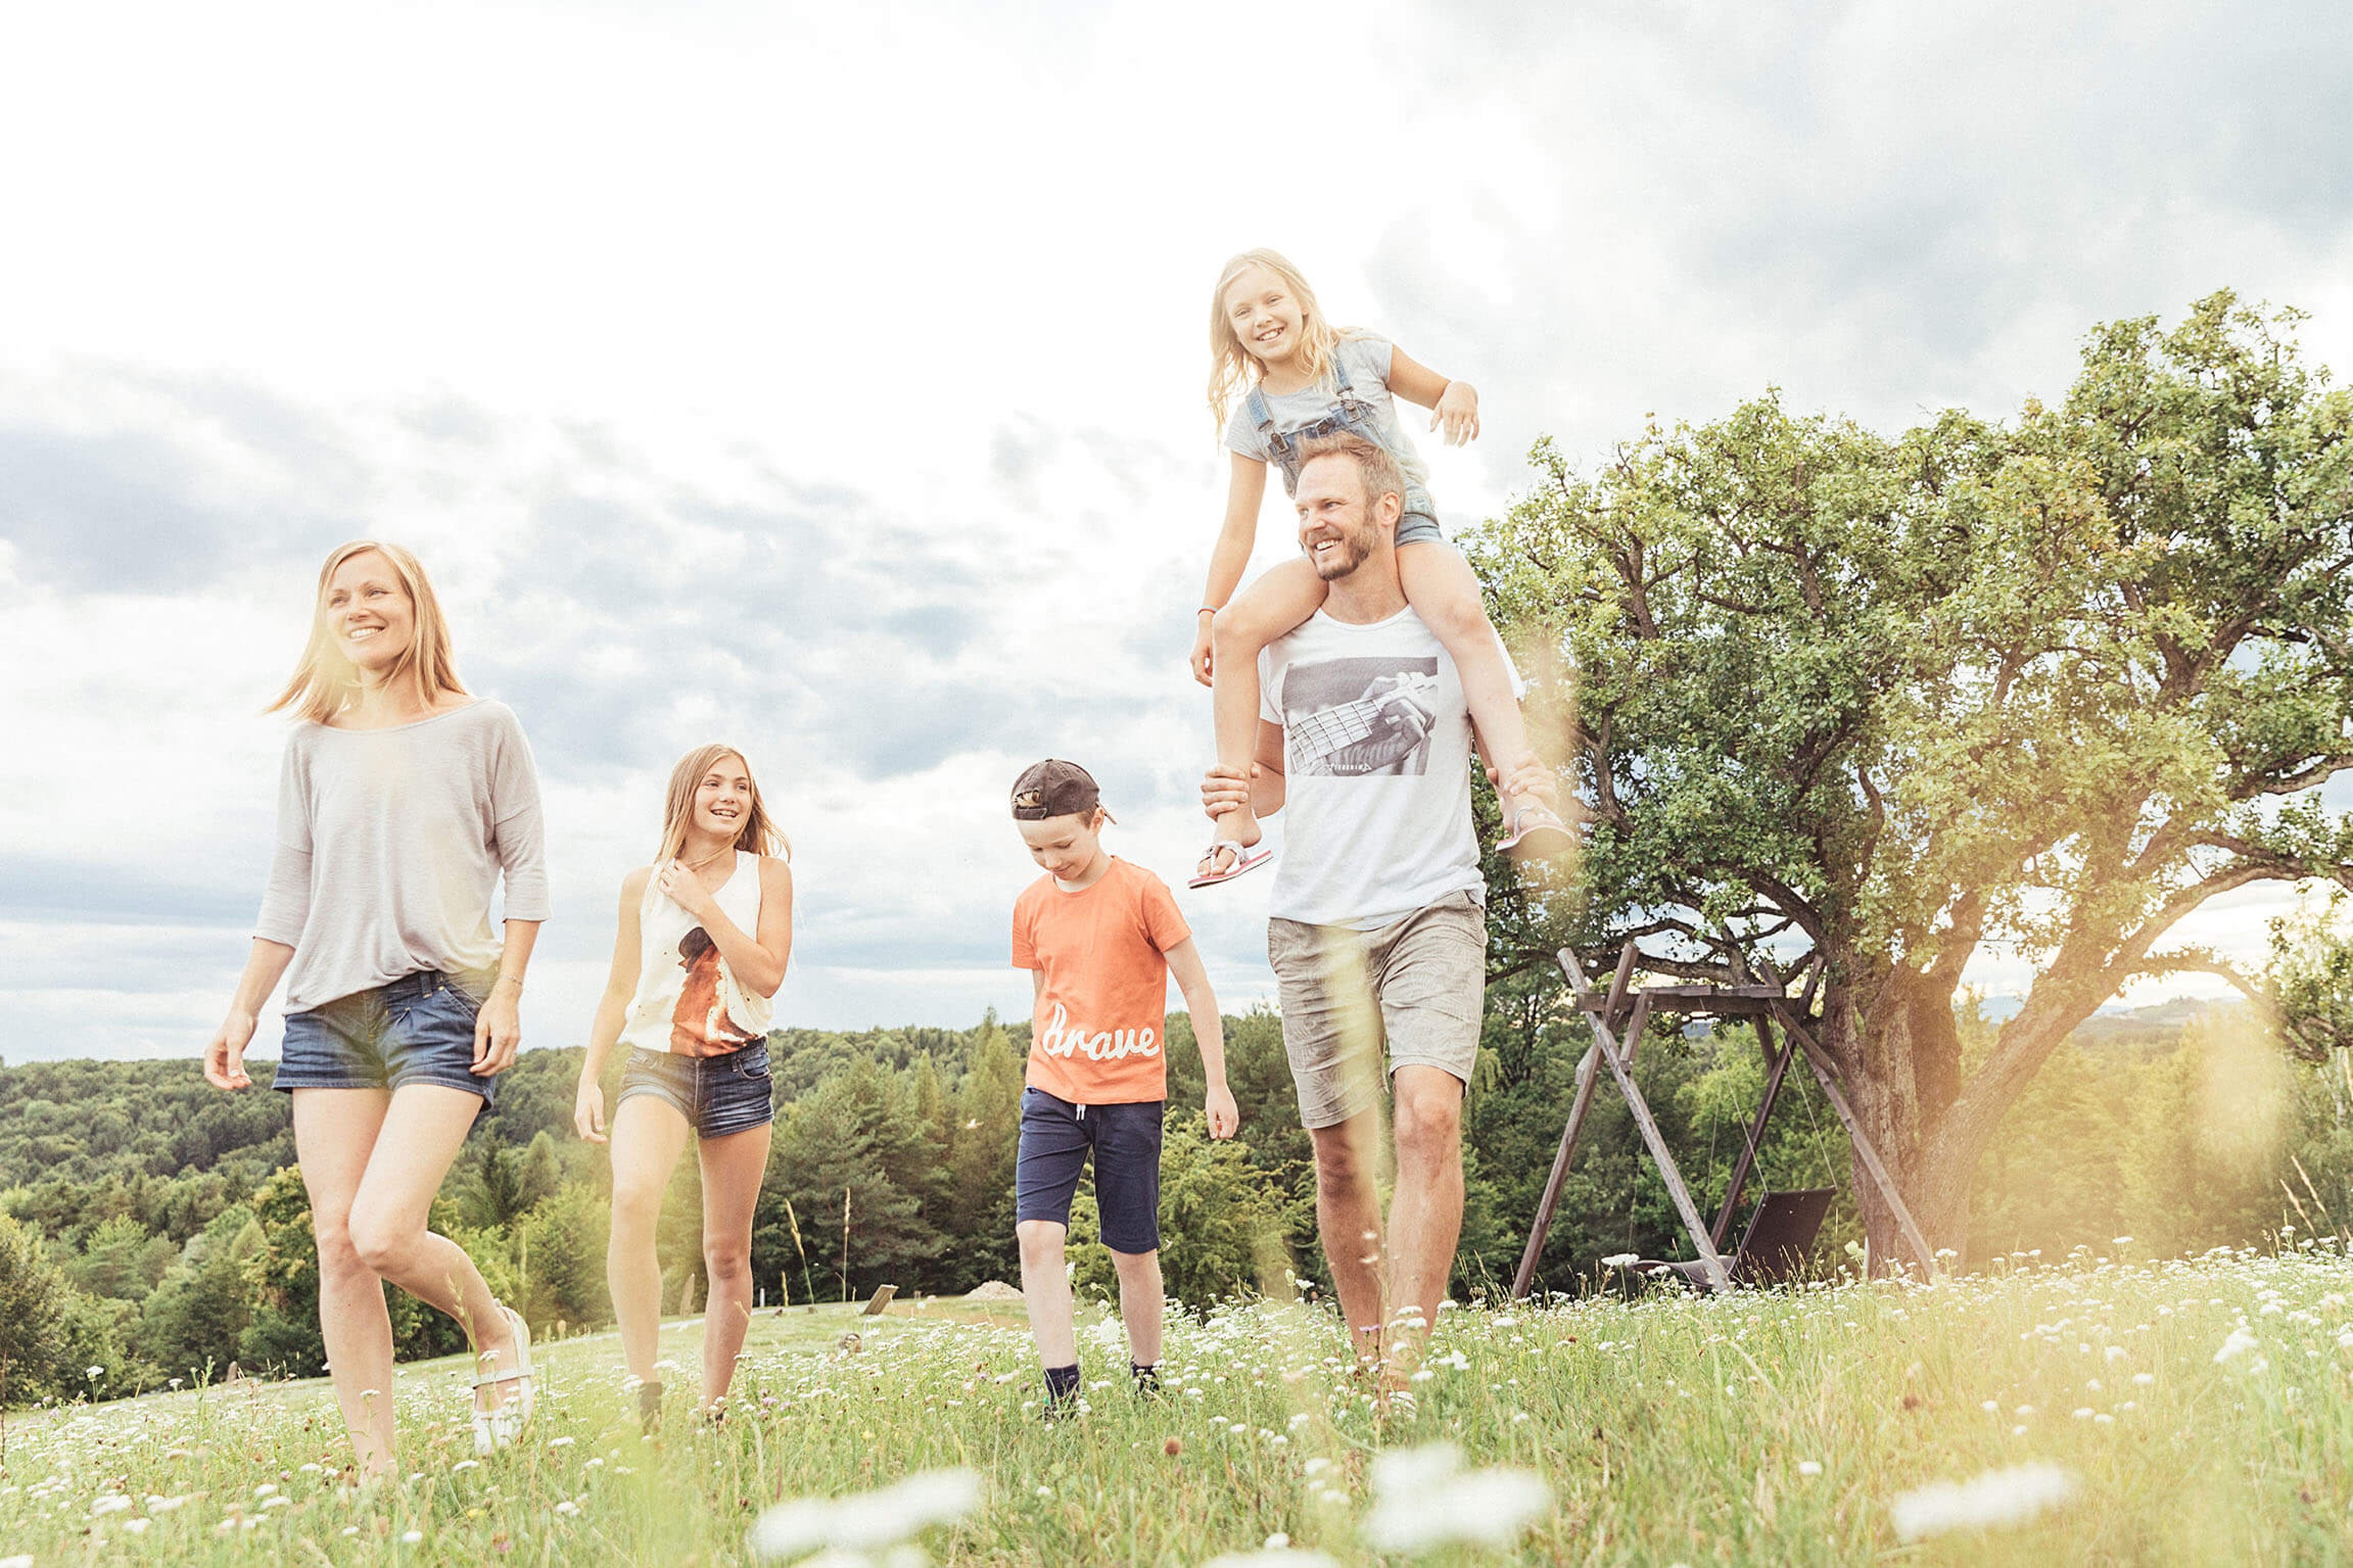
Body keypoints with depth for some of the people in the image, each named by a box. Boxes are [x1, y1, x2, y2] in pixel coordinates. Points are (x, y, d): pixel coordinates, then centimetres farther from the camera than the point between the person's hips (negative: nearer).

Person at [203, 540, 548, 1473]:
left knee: (385, 1234, -17)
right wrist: (244, 1010, 11)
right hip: (326, 1006, 5)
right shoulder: (315, 741, 14)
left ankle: (497, 1332, 14)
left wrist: (506, 995, -7)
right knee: (335, 1240, -1)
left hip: (442, 997, -4)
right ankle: (376, 1470, 8)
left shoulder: (482, 728, 4)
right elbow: (290, 889, 17)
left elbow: (526, 870, 2)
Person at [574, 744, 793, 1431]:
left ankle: (714, 1407, 21)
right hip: (655, 1064, 0)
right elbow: (619, 993, 12)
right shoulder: (643, 884, 6)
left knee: (728, 1252, 6)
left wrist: (703, 904, -11)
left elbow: (767, 976, -9)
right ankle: (644, 1388, -24)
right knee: (633, 1197, -31)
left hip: (738, 1070, 1)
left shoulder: (766, 874, 3)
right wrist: (589, 1078, 6)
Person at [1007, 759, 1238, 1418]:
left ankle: (1147, 1385, 23)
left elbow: (1196, 986, -3)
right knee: (1037, 1237, -13)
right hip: (1051, 1097, 4)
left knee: (1134, 1254, 4)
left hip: (1129, 1098, -3)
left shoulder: (1142, 892, -8)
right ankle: (1063, 1395, -10)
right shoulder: (1031, 905, 5)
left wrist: (1218, 1084, -3)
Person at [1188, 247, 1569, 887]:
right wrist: (1207, 617, 0)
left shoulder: (1363, 356, 2)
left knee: (1463, 615, -37)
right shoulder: (1251, 418, 6)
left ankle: (1524, 795, -43)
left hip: (1407, 528, -2)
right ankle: (1236, 816, -23)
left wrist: (1460, 393, -13)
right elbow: (1238, 529, 6)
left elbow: (1442, 393, 13)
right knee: (1237, 625, -26)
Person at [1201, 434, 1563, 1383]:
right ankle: (1365, 1359, 21)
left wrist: (1535, 786, -13)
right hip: (1313, 923, 3)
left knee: (1429, 1117, -23)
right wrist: (1241, 794, -3)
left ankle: (1405, 1374, -20)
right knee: (1339, 1161, 5)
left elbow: (1512, 753, 11)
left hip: (1432, 910, -3)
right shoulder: (1284, 643, 9)